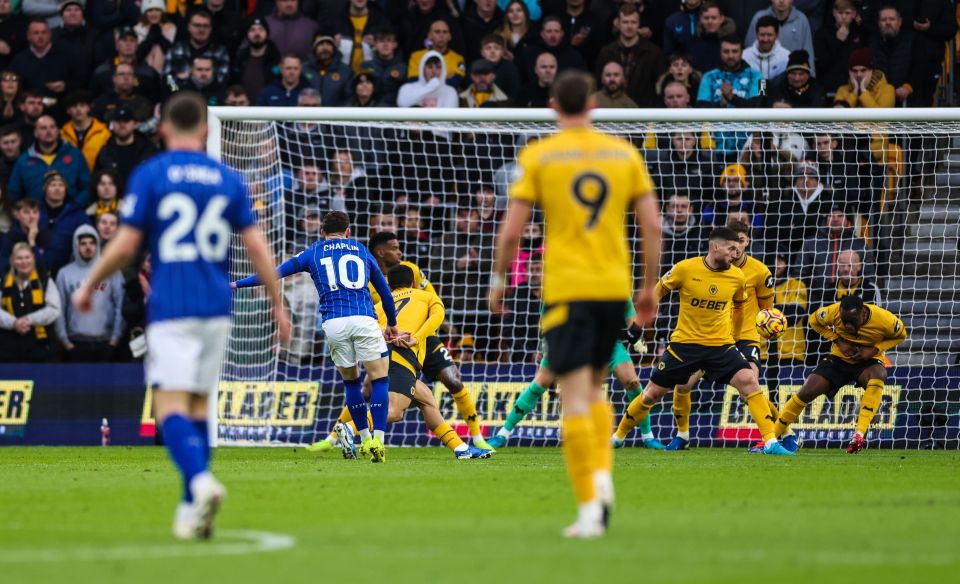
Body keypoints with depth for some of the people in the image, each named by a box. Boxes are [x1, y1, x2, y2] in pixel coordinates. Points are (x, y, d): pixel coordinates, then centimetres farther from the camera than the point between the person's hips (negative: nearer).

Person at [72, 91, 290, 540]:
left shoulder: (149, 175, -2)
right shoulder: (228, 179, 8)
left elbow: (124, 246, -5)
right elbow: (258, 248, 4)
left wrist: (88, 287, 11)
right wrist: (278, 305, 13)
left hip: (171, 308, -4)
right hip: (217, 308, 4)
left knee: (171, 407, -8)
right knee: (198, 406, 14)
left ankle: (200, 481, -34)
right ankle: (192, 510, 12)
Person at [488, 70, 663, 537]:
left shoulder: (538, 156, -2)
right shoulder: (624, 153, 6)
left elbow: (511, 231, -5)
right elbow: (653, 225, 4)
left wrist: (498, 281, 9)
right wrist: (649, 287, 13)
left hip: (565, 289, -3)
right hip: (615, 287, 3)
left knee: (576, 397, -4)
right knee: (594, 387, 21)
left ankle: (589, 507, -10)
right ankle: (602, 475, 1)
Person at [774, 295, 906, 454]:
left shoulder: (884, 319, -27)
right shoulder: (834, 312, -23)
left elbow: (901, 335, -5)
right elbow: (814, 320, -2)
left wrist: (874, 350, -21)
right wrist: (838, 341, -15)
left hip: (867, 361, -2)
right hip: (840, 358, 2)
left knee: (878, 374, -37)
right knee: (806, 393, -11)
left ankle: (860, 435, -43)